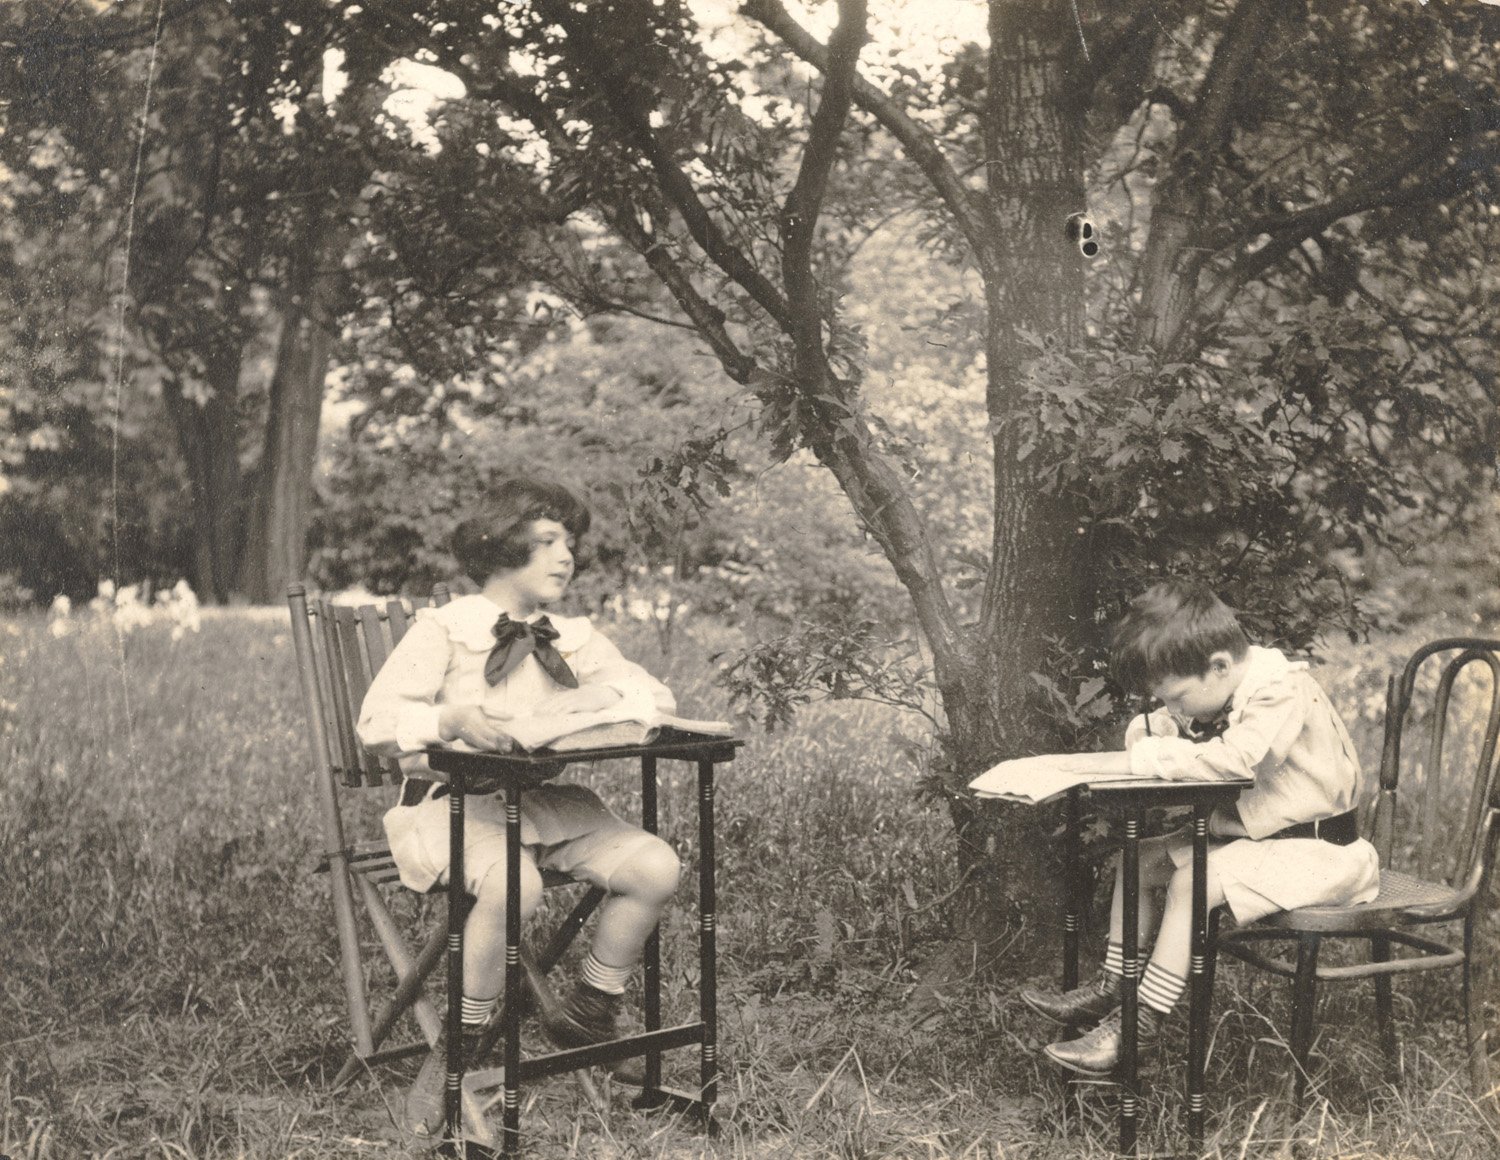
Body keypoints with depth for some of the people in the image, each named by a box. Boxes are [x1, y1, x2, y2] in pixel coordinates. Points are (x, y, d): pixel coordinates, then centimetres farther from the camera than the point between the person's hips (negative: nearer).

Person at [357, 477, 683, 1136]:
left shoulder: (573, 638, 16)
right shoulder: (443, 630, 2)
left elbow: (659, 697, 9)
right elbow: (378, 722, -8)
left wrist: (602, 697, -12)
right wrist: (452, 719, -27)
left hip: (549, 803, 5)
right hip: (455, 801, -5)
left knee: (655, 866, -19)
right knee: (513, 886, -38)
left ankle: (584, 1016, 1)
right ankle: (464, 1047, -15)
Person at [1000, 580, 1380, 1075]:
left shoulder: (1282, 692, -26)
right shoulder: (1217, 691, 2)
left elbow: (1229, 759, -40)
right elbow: (1146, 735, 6)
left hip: (1317, 851, -9)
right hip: (1247, 833, 9)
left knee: (1193, 882, -25)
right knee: (1139, 860, 3)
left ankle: (1140, 1021, -18)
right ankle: (1111, 989, 6)